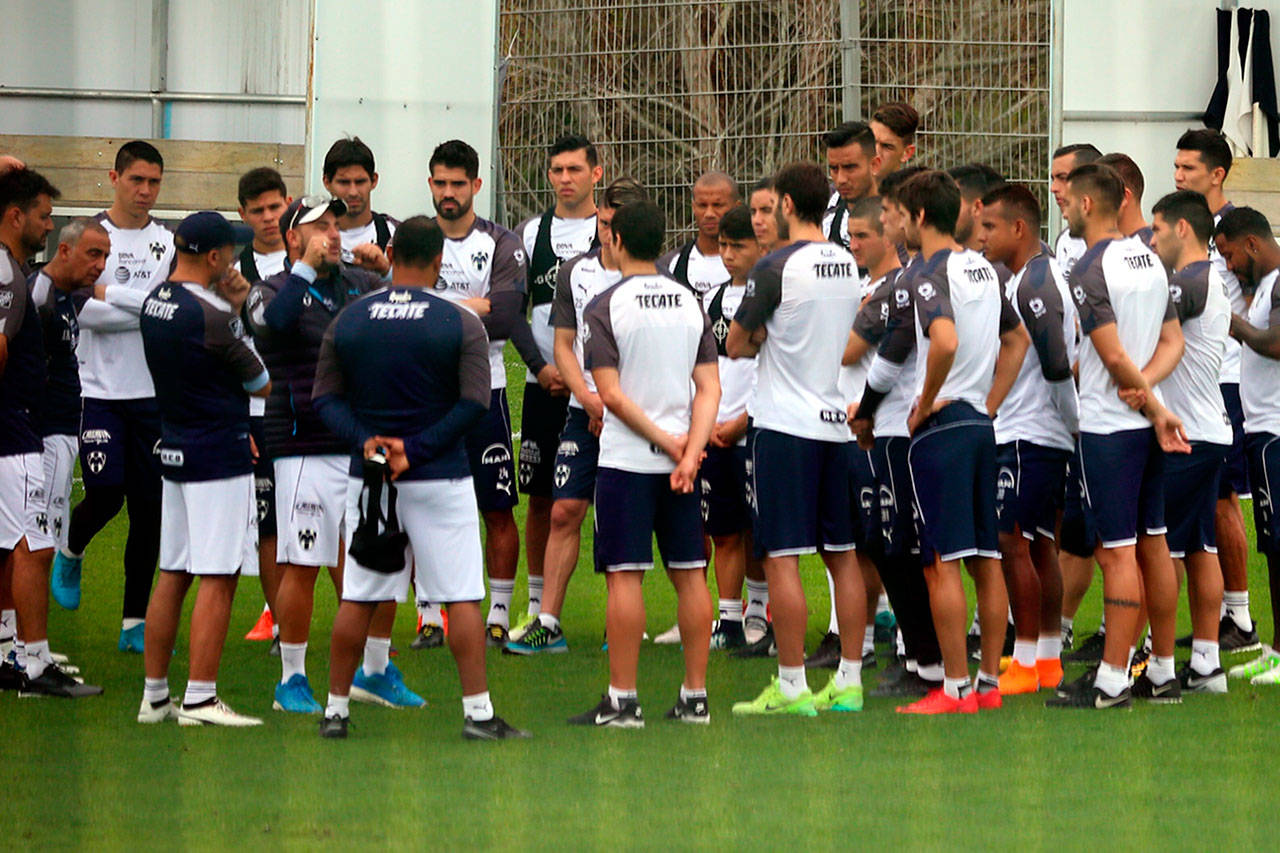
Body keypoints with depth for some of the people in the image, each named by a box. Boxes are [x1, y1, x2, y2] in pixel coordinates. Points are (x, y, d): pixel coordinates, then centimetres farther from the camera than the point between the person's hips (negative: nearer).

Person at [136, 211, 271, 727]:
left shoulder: (155, 303, 7)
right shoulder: (207, 316, -19)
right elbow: (262, 384, -6)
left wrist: (231, 310, 7)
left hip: (174, 451, 9)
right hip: (220, 456, -9)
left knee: (173, 575, 13)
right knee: (218, 578, -6)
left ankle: (154, 696, 16)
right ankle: (200, 699, -9)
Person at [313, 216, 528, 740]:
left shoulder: (346, 321, 3)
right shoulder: (462, 324, -6)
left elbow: (325, 398, 1)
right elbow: (474, 404, -12)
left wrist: (364, 440, -10)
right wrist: (417, 449, -12)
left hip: (368, 476, 3)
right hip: (440, 479, -3)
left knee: (358, 598, 9)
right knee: (462, 596, 1)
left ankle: (336, 710, 13)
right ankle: (477, 712, -2)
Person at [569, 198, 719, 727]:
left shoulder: (606, 308, -7)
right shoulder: (691, 303, 8)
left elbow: (610, 394, -13)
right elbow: (709, 387, 1)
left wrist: (666, 441, -9)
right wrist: (689, 453, -6)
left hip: (626, 459, -5)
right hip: (681, 460, 5)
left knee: (624, 575, -3)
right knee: (689, 574, 7)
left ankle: (621, 699, -4)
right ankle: (695, 697, 8)